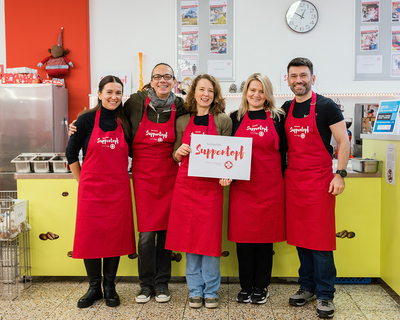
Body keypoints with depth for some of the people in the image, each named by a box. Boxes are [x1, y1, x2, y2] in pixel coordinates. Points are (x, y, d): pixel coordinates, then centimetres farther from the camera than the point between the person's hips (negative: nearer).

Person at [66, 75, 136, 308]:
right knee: (90, 236, 3)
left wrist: (118, 175, 9)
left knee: (115, 236, 4)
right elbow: (71, 153, 4)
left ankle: (110, 287, 21)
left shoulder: (125, 122, 5)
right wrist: (83, 180, 4)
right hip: (91, 190, -1)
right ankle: (94, 287, 20)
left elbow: (131, 152, 16)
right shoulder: (87, 119, -2)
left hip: (119, 190, 2)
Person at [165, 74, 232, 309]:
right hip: (186, 184, 2)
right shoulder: (182, 122, 10)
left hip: (211, 185, -2)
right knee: (189, 237, 6)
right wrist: (179, 152, -6)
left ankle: (211, 291, 18)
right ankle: (195, 290, 20)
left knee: (210, 238, 2)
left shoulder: (223, 120, 3)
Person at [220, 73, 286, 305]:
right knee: (243, 235, 4)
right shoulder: (236, 118, 8)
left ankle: (261, 287, 21)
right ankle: (246, 287, 20)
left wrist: (283, 180, 4)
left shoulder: (278, 117, 6)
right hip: (241, 186, 1)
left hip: (270, 186, -1)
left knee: (265, 235, 6)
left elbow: (283, 152, 8)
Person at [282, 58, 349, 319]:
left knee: (320, 239, -3)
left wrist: (340, 174, -13)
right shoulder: (285, 110, 11)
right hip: (293, 180, 5)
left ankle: (325, 294, 9)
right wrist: (282, 173, 9)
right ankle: (307, 287, 24)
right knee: (300, 237, 10)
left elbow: (343, 141, -4)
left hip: (319, 180, -5)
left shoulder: (326, 106, -3)